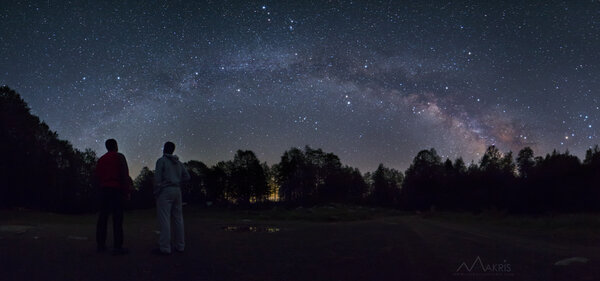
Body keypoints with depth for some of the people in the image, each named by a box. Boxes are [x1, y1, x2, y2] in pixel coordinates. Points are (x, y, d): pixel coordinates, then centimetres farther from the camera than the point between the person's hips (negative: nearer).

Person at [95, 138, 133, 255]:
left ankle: (100, 244, 9)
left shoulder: (101, 159, 18)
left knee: (103, 217, 8)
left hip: (103, 190, 6)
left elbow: (97, 177, 16)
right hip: (116, 189, -6)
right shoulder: (119, 157, -1)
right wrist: (127, 191, -9)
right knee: (117, 217, -8)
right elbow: (124, 175, -9)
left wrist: (101, 189, 19)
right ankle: (117, 246, -12)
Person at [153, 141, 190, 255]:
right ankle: (180, 245, 11)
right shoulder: (178, 162, 16)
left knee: (164, 219, -8)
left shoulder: (161, 160, -5)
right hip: (177, 191, 7)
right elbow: (187, 176, 14)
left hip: (165, 191, -7)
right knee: (178, 218, 8)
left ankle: (164, 248, -11)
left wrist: (155, 192, -5)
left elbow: (157, 177, -12)